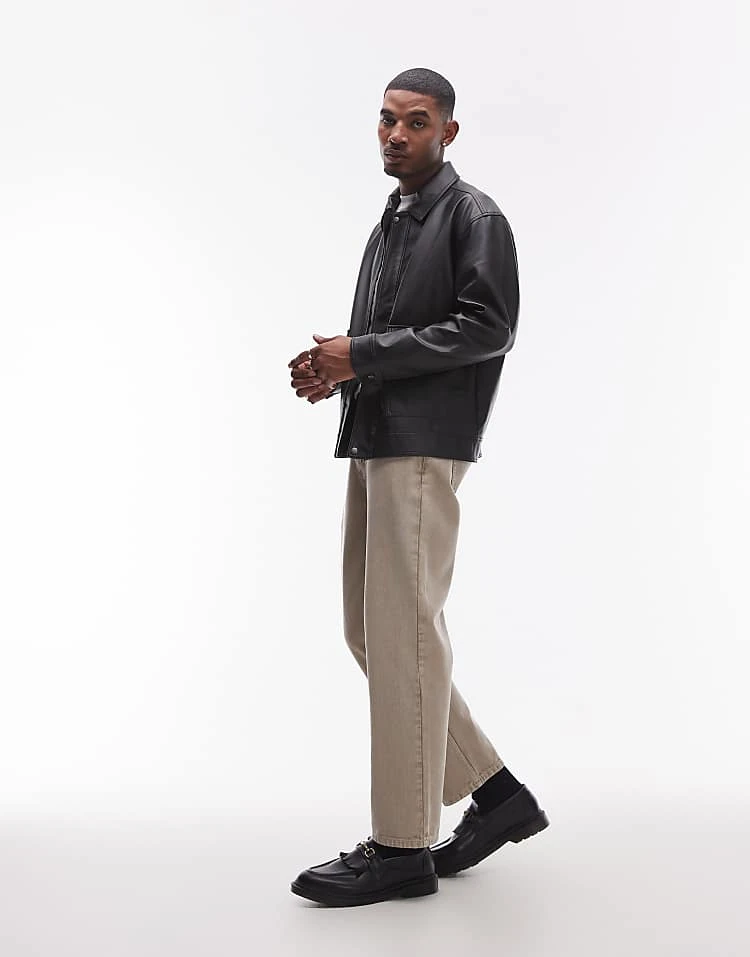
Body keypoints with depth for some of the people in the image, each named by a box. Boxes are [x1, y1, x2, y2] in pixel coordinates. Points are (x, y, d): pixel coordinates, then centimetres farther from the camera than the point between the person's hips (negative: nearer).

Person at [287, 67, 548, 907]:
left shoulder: (474, 217, -2)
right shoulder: (389, 224, 23)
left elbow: (488, 328, -13)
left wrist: (361, 354, -15)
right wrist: (337, 368, 5)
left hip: (424, 445, -9)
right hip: (372, 441, 9)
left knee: (401, 632, -8)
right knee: (370, 630, 9)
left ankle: (403, 846, 1)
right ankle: (497, 794, 19)